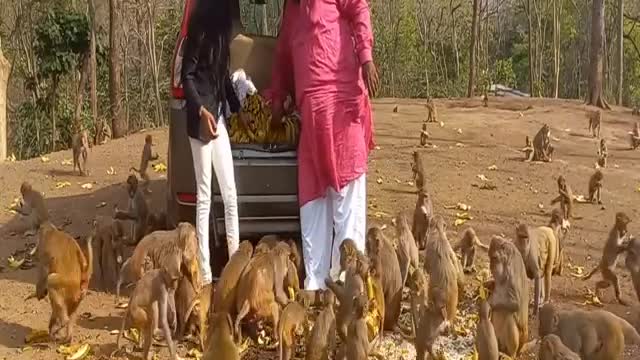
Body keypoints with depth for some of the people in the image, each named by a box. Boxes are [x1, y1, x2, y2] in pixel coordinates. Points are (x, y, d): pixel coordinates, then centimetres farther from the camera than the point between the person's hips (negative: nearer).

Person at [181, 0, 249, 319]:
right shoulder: (200, 29, -11)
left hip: (219, 114, 8)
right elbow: (186, 76, -12)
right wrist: (201, 110, -23)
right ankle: (205, 278, 1)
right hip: (202, 116, -8)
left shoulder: (220, 30, 14)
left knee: (231, 195, 9)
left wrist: (237, 109, 31)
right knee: (204, 197, -6)